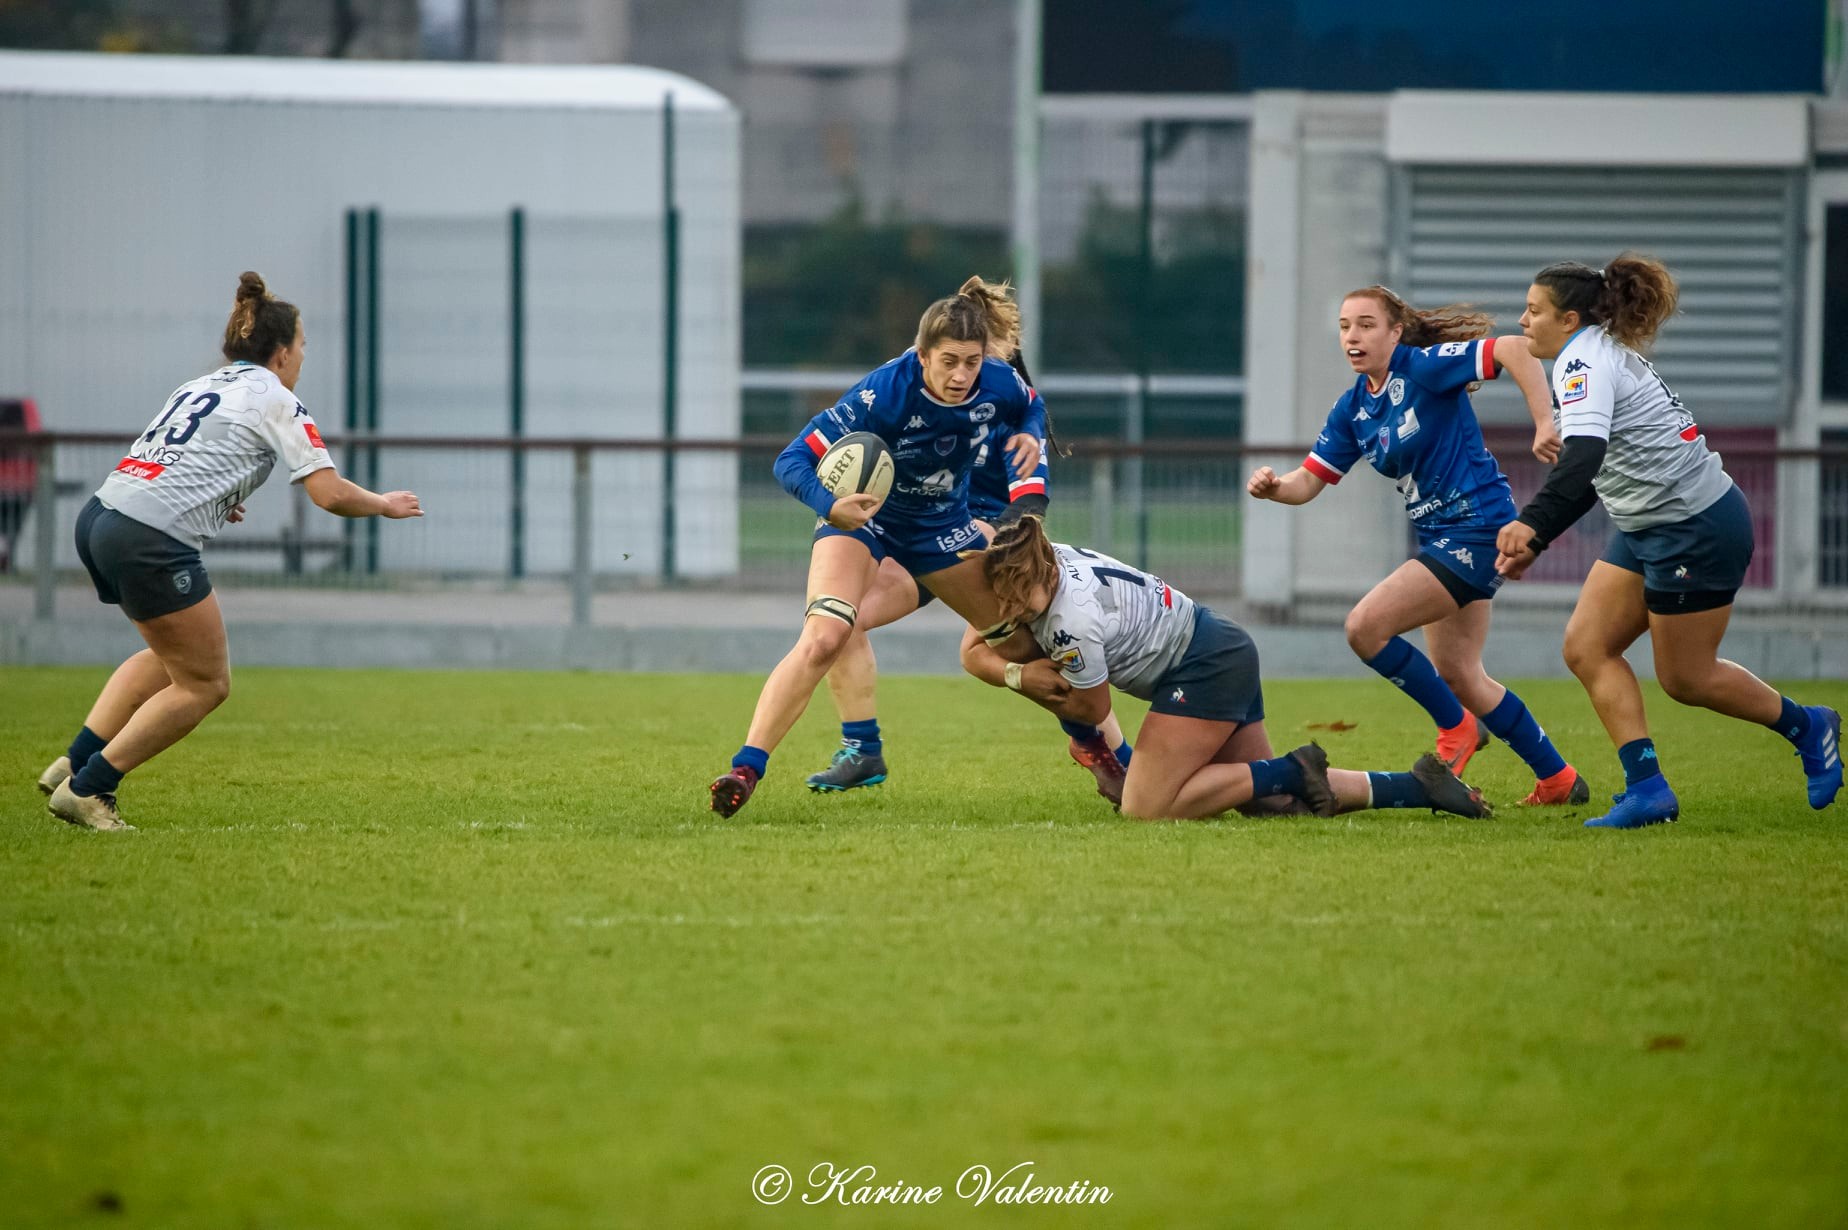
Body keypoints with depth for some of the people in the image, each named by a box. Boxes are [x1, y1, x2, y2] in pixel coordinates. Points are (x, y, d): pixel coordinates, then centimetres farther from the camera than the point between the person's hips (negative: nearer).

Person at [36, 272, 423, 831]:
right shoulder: (276, 401, 0)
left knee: (170, 658, 26)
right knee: (205, 685, 5)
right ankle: (86, 789, 3)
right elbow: (330, 494, -5)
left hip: (98, 518, 8)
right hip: (152, 542, -8)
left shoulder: (200, 386, 22)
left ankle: (74, 764, 16)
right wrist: (383, 504, 12)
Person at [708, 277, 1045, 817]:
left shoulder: (999, 384, -20)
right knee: (823, 639, -27)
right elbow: (793, 460, -34)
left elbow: (1032, 408, 7)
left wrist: (1029, 436, -17)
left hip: (941, 524, 5)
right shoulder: (884, 392, -34)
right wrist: (831, 505, -54)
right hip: (861, 513, -5)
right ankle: (744, 770, -28)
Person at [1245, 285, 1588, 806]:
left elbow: (1516, 349, -22)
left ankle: (1456, 728, 2)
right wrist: (1273, 487, -13)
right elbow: (1309, 480, 9)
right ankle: (1558, 779, 26)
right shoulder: (1353, 409, 9)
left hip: (1476, 527, -9)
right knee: (1457, 675, 14)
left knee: (1366, 626, -17)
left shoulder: (1424, 368, -14)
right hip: (1439, 537, 9)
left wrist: (1544, 424, -29)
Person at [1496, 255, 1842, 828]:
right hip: (1647, 528, 10)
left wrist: (1530, 523, -51)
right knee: (1587, 648, 1)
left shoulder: (1585, 360, -20)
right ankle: (1647, 790, -1)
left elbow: (1582, 457, -38)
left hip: (1698, 527, -10)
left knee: (1685, 677, 3)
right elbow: (1591, 474, 19)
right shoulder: (1602, 356, 12)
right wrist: (1535, 542, 15)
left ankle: (1807, 727, 24)